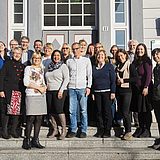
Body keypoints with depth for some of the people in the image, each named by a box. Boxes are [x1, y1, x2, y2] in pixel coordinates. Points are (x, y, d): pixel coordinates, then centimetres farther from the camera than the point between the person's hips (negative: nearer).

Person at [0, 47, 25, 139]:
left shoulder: (22, 66, 15)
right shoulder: (8, 64, 4)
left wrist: (23, 91, 7)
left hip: (19, 91, 4)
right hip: (8, 91, -3)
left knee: (17, 111, 2)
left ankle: (14, 130, 13)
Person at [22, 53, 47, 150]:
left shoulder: (41, 69, 20)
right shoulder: (28, 68, 2)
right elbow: (26, 82, -8)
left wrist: (44, 87, 0)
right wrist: (38, 87, -10)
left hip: (41, 95, 6)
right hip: (31, 95, -5)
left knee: (39, 118, 2)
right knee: (31, 118, -9)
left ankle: (35, 140, 9)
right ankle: (27, 140, 0)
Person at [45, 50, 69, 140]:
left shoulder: (63, 66, 0)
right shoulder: (50, 66, 16)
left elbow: (66, 79, -8)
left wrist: (61, 90, -16)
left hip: (59, 91, -6)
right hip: (49, 91, 6)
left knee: (59, 109, -14)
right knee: (50, 111, 3)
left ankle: (64, 131, -3)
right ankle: (55, 130, 17)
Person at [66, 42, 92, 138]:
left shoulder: (86, 60, 9)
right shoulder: (69, 61, 14)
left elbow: (89, 74, 6)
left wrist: (88, 87, -3)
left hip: (82, 88, -2)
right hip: (71, 88, 2)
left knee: (83, 110, -2)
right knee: (72, 110, 0)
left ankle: (83, 131, 6)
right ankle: (72, 130, 8)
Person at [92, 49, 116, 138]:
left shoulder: (109, 66, 3)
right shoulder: (94, 67, 13)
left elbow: (113, 80, -1)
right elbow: (92, 80, 14)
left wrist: (113, 92, -9)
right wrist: (92, 92, 8)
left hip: (107, 92, -3)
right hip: (97, 92, 4)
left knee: (107, 111, -2)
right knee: (99, 111, 5)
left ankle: (107, 131, 5)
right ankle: (100, 130, 12)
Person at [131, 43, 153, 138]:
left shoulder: (147, 60, -6)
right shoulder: (135, 61, 14)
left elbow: (148, 74, -13)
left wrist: (146, 87, -20)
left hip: (145, 88, -7)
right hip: (137, 88, 7)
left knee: (146, 109, -2)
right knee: (139, 109, 10)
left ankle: (147, 130, 4)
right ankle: (141, 128, 18)